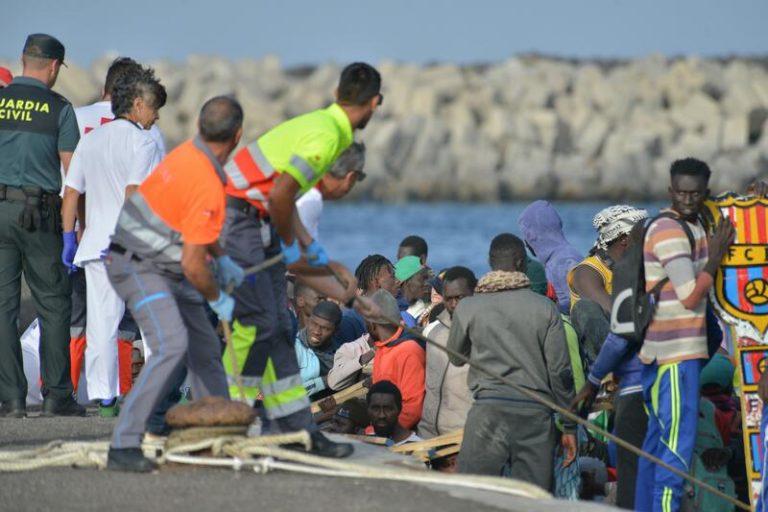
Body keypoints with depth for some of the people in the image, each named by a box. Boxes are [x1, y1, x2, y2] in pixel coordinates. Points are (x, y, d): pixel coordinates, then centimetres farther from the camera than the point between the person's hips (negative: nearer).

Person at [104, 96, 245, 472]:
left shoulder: (188, 153, 1)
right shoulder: (208, 188, -27)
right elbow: (192, 264, -23)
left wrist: (222, 261, 25)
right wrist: (218, 300, -7)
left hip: (163, 269, 10)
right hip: (139, 268, -10)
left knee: (204, 348, 16)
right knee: (172, 346, -26)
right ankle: (123, 447, -29)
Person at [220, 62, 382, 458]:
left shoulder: (322, 125, 13)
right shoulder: (325, 136, -18)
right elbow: (280, 195, -23)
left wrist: (311, 247, 17)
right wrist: (290, 246, -9)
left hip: (257, 220, 10)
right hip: (237, 219, -10)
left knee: (277, 326, 9)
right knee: (257, 321, -10)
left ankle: (295, 426, 11)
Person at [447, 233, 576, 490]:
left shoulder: (467, 308, 3)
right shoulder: (544, 308, 2)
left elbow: (455, 358, 18)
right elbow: (560, 371, 2)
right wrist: (569, 426, 8)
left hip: (489, 410, -1)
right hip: (536, 411, 1)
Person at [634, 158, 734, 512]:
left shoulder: (691, 227, 17)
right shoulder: (670, 231, -14)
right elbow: (690, 296, -18)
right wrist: (716, 255, -10)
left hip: (661, 350, 10)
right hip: (676, 351, -10)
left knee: (658, 437, 15)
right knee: (678, 442, -12)